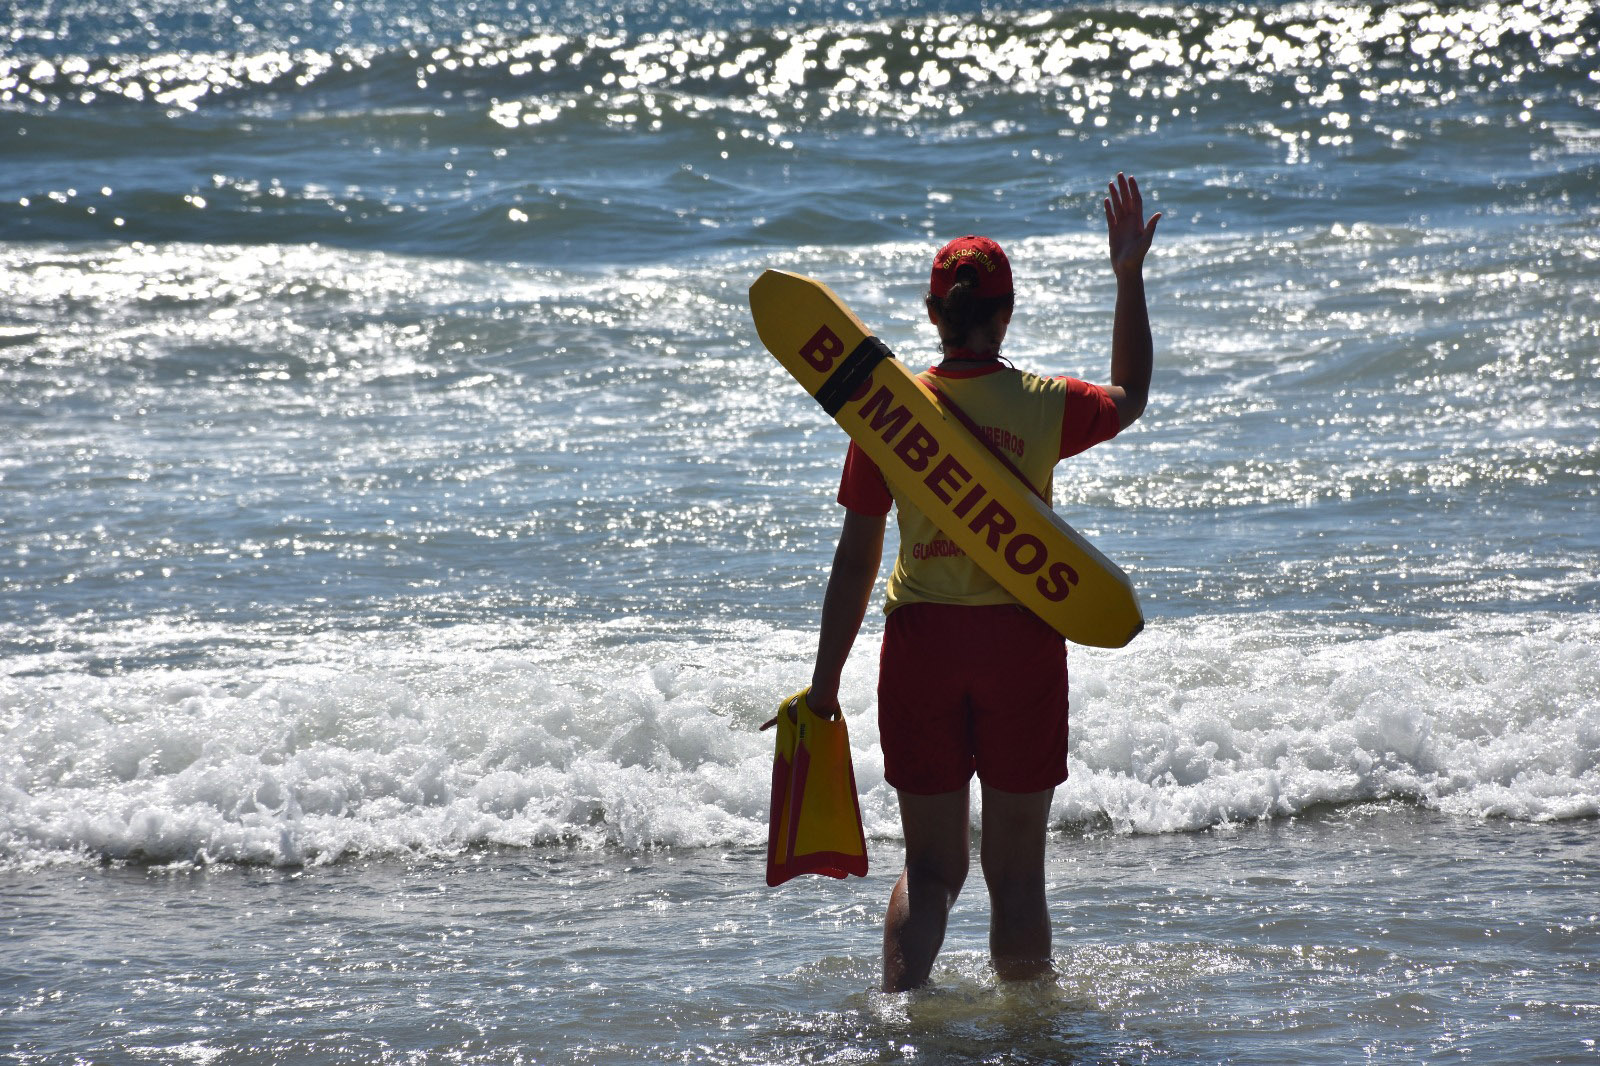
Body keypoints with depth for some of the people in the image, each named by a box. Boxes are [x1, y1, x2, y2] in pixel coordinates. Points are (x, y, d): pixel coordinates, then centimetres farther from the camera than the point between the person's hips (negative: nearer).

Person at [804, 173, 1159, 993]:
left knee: (930, 866, 10)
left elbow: (856, 561, -3)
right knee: (1017, 869, 8)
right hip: (1021, 640, -1)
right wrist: (1130, 278, 22)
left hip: (921, 640, 1)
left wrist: (825, 686, 4)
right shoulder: (1045, 405, -5)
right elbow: (1131, 399, 19)